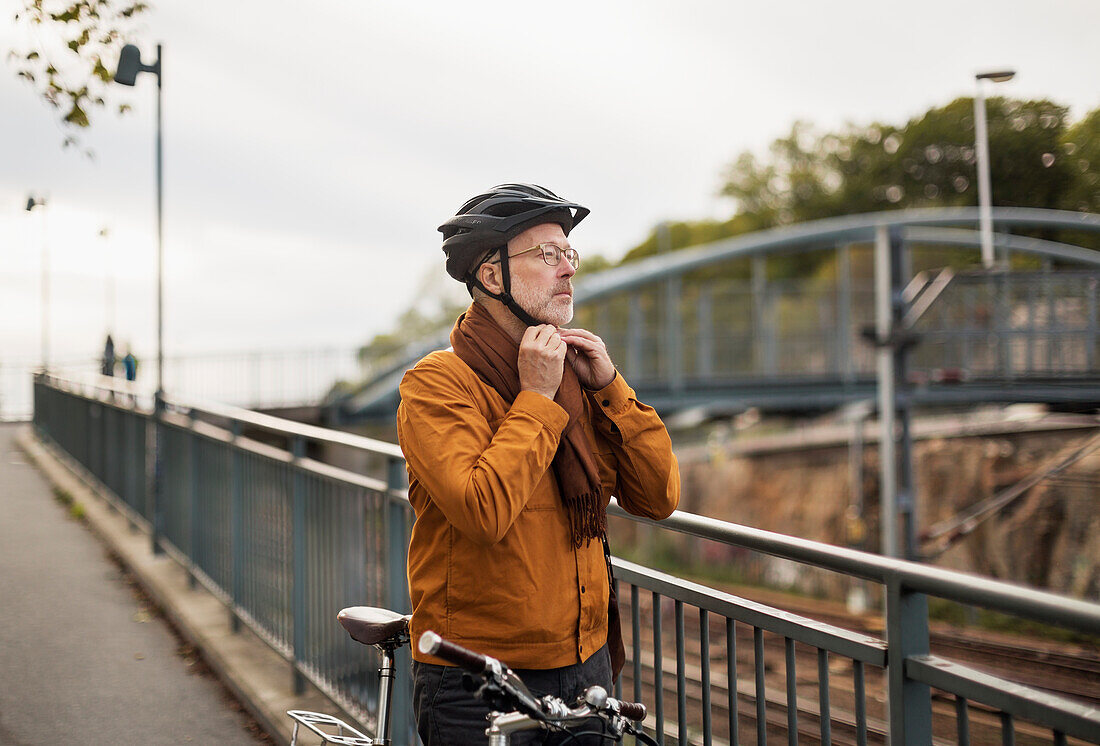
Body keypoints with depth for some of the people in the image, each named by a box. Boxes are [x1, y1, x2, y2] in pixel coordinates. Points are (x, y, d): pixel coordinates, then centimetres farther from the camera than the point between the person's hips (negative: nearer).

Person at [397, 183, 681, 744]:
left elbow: (659, 498, 1)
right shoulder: (437, 382, -11)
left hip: (586, 666, 6)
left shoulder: (574, 378, 8)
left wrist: (608, 386, -6)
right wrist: (537, 398, -18)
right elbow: (484, 510, -26)